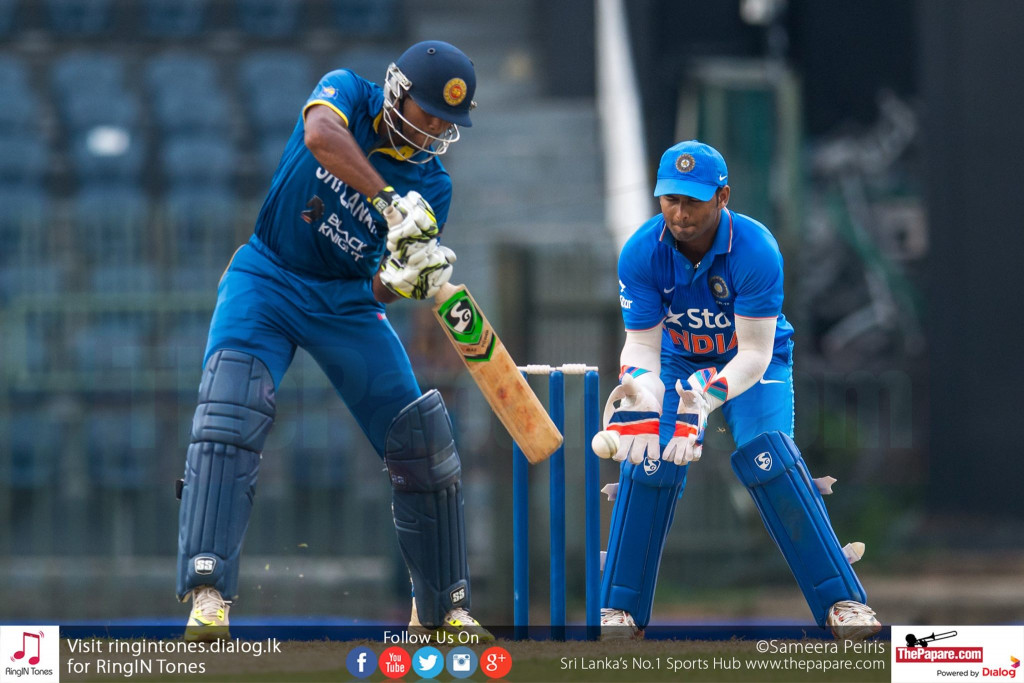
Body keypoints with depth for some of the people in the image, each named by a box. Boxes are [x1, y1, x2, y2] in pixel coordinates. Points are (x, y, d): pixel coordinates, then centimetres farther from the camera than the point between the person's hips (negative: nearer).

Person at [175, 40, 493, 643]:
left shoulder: (433, 184, -3)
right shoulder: (349, 94, -8)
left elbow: (381, 286, -8)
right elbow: (320, 134, -33)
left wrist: (407, 280, -32)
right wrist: (390, 202, -41)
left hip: (347, 299, 3)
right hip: (268, 282, -3)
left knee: (423, 438, -2)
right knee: (230, 419, -25)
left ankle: (442, 609, 14)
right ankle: (208, 599, -31)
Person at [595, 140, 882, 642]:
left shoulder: (755, 250, -31)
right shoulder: (641, 253, -22)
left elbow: (754, 353, -31)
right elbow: (641, 342, -20)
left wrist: (707, 396, -48)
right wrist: (640, 389, -42)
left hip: (755, 361, -2)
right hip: (678, 361, 2)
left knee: (766, 456, -25)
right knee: (648, 458, -19)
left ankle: (842, 603, -20)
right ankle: (620, 611, -5)